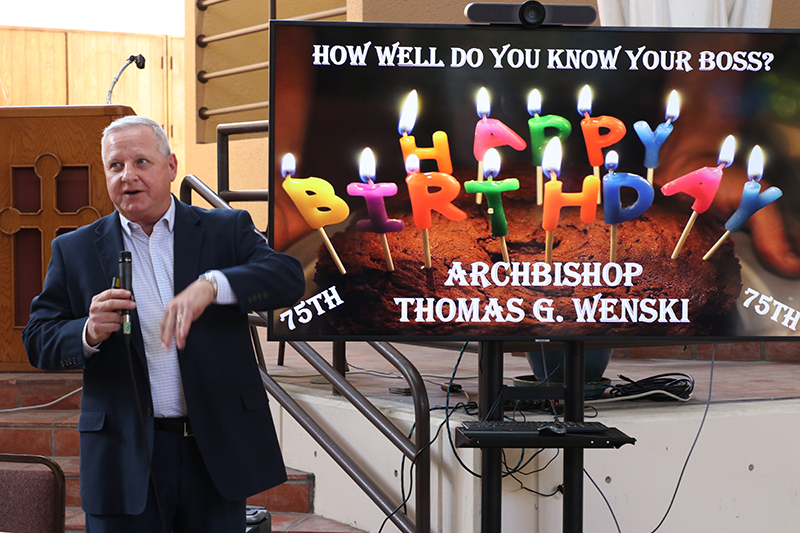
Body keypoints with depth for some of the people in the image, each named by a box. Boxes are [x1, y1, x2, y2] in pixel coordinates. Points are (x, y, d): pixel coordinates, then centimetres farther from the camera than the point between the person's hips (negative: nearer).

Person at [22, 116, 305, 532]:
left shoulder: (227, 230, 6)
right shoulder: (75, 250, 7)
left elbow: (289, 277, -10)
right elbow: (38, 341, 6)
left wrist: (212, 285, -26)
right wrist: (89, 333, -17)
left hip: (215, 451, 0)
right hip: (124, 459, 0)